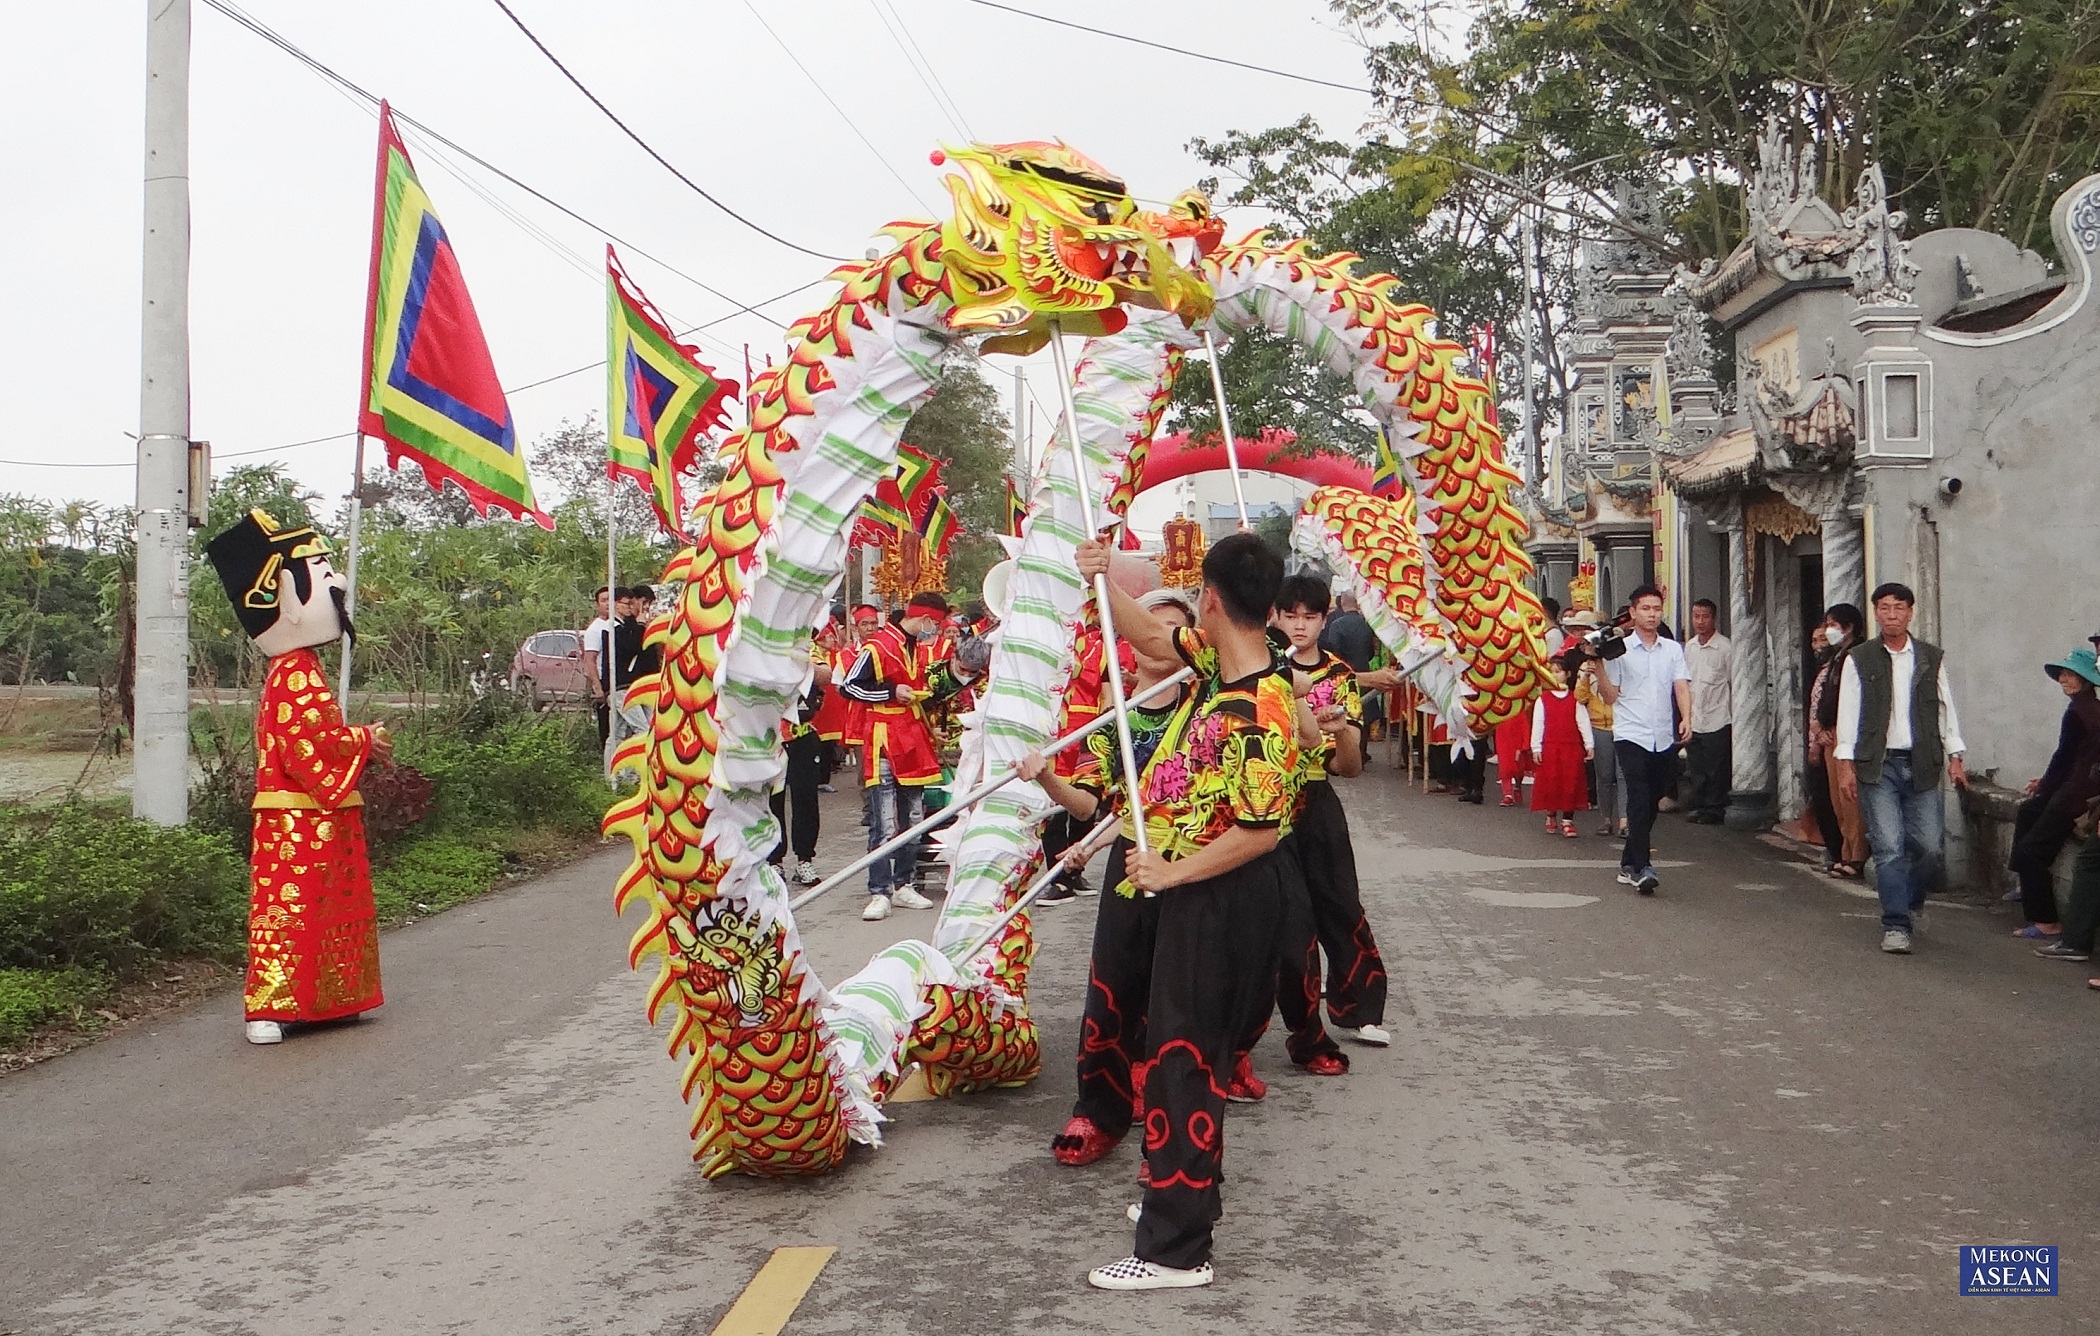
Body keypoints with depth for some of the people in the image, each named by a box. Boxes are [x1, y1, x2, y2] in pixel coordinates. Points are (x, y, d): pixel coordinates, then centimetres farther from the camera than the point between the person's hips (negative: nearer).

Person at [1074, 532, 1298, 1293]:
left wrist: (1171, 872, -21)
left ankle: (1176, 1250, 1)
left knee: (1181, 1060, -6)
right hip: (1197, 892, 10)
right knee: (1189, 1050, 21)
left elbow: (1260, 829, -26)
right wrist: (1102, 581, 4)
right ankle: (1184, 1195, 37)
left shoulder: (1257, 710, -25)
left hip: (1218, 900, -10)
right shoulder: (1218, 667, 2)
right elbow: (1151, 639, 17)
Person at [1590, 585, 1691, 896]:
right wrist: (1599, 672, -13)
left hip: (1663, 738, 4)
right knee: (1639, 800, -16)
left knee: (1651, 804, 9)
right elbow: (1611, 697, 4)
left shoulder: (1673, 649, 12)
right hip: (1630, 735, -4)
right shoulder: (1619, 649, 3)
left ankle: (1629, 865, 20)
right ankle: (1641, 867, -20)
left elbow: (1681, 687, 2)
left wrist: (1686, 719, -14)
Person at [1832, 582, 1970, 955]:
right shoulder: (1859, 660, 3)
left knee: (1929, 846, 1)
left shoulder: (1931, 658, 10)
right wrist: (1845, 764, -5)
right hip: (1878, 766, -2)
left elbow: (1946, 708, 12)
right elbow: (1848, 713, 2)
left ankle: (1910, 902, 28)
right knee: (1889, 847, -8)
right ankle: (1896, 925, -3)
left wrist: (1954, 757, 6)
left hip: (1921, 765, 2)